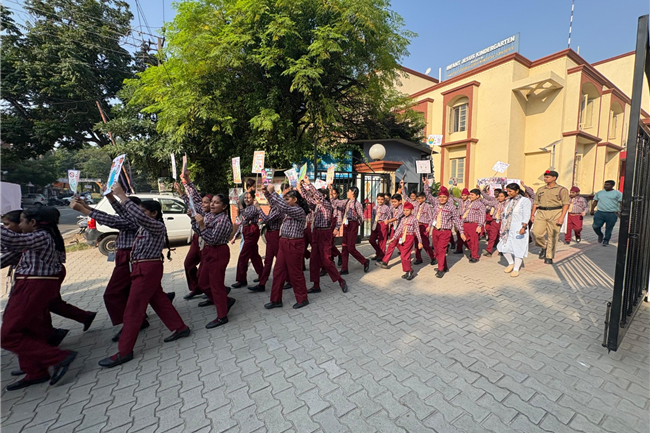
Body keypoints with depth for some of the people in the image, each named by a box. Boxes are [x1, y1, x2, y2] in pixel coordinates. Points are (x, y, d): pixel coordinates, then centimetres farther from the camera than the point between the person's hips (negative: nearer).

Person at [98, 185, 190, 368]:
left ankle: (124, 352, 12)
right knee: (159, 300, 16)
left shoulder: (157, 226, -15)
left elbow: (138, 216, -32)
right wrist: (111, 197, 5)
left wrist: (122, 196, -27)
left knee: (133, 309, -1)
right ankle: (180, 328, 28)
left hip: (148, 269, -10)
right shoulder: (145, 225, 11)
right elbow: (127, 214, 15)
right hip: (142, 268, 10)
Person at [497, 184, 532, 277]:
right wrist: (503, 228, 16)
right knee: (504, 246, 5)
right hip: (508, 229, 6)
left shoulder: (524, 200, -6)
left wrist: (523, 227, -22)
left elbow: (526, 215, -12)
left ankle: (516, 269, 11)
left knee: (518, 248, 0)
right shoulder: (509, 201, 12)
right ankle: (511, 263, 27)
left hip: (518, 228, -6)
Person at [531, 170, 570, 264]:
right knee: (536, 233, -10)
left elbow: (566, 204, -2)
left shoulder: (562, 190, 3)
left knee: (552, 236, -1)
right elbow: (536, 203, 17)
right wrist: (532, 214, 8)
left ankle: (549, 257, 9)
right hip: (541, 213, 3)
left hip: (555, 214, -3)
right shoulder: (540, 189, 15)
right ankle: (544, 247, 19)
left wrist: (562, 217, -12)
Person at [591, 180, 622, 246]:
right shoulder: (599, 193, 13)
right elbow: (595, 201, 16)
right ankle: (600, 235, 21)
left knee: (609, 229, 3)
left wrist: (620, 211, -14)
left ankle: (606, 240, 18)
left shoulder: (618, 193, 3)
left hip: (612, 214, -2)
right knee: (596, 226, -8)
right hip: (600, 213, 2)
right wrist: (592, 210, 6)